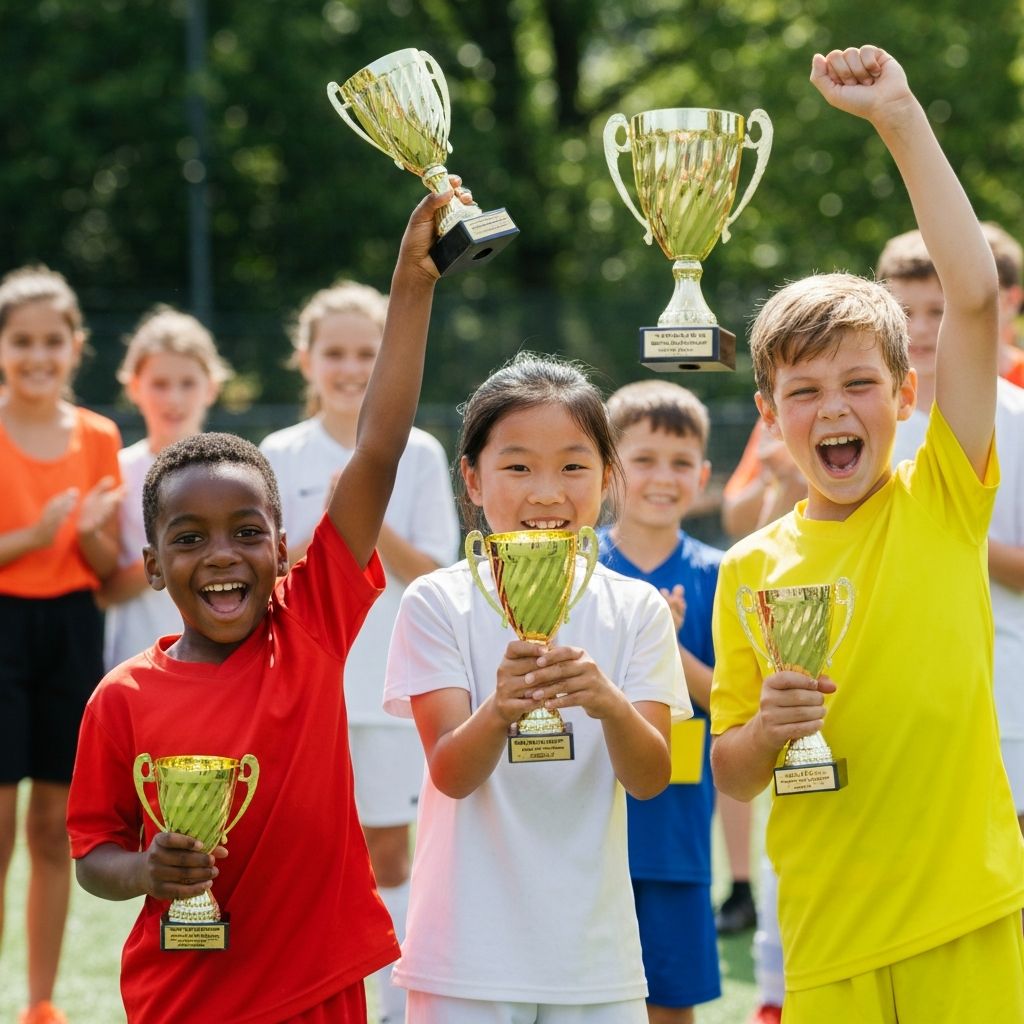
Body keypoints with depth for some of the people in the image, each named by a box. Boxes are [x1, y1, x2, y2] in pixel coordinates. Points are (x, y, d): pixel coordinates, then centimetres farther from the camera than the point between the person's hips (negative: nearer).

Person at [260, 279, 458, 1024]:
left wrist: (374, 523, -19)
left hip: (392, 682, 0)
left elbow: (433, 576, -4)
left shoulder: (418, 454, 0)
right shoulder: (281, 457, 2)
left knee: (389, 850, 5)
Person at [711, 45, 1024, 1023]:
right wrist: (764, 731, -12)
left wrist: (902, 120, -14)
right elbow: (729, 776, 11)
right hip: (827, 933, 2)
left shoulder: (944, 501, -1)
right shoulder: (752, 569, 4)